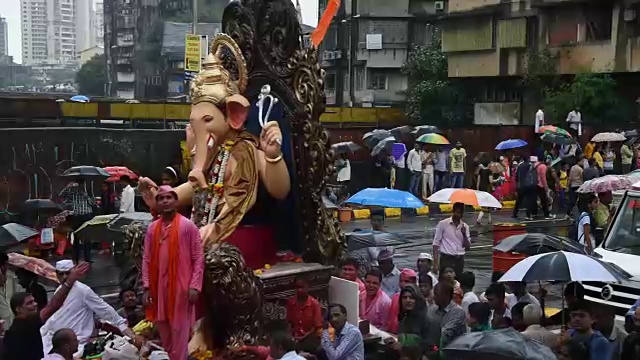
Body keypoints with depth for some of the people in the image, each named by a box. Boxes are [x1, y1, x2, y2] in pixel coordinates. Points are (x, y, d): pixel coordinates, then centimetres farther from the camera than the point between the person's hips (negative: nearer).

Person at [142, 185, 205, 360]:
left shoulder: (188, 226, -5)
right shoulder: (152, 228, 8)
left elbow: (198, 258, -6)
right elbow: (146, 260, 8)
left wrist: (194, 286, -12)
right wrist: (147, 287, 2)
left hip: (181, 287, -4)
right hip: (159, 287, 4)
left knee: (179, 332, 1)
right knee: (163, 334, 14)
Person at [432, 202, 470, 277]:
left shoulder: (465, 226, 9)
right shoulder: (443, 224, -2)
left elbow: (468, 247, 9)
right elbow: (436, 243, -2)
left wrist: (464, 235, -8)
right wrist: (435, 263, -8)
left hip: (459, 260, 4)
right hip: (446, 259, -4)